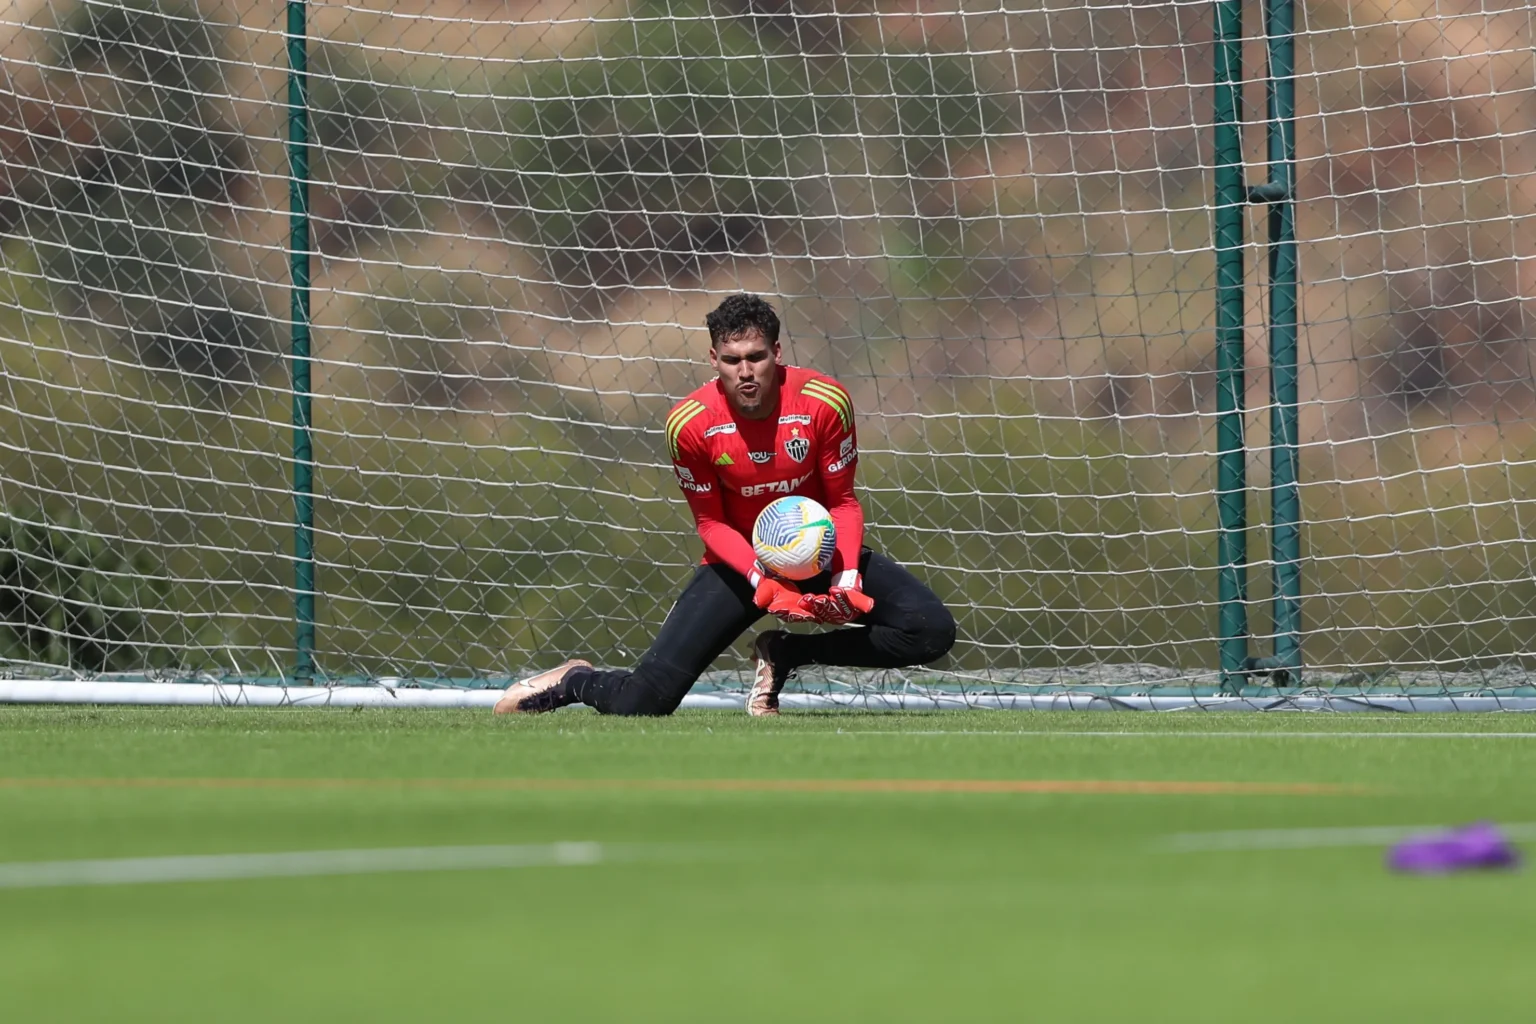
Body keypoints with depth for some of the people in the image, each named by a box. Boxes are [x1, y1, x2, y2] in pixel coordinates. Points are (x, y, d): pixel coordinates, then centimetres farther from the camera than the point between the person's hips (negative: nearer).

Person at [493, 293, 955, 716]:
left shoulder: (824, 401, -20)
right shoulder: (690, 424, -20)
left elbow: (843, 502, -7)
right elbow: (711, 523, -9)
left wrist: (848, 577, -24)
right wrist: (762, 583, -26)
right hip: (741, 562, -2)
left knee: (932, 631, -23)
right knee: (640, 704, -17)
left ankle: (784, 655, -3)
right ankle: (574, 680, 22)